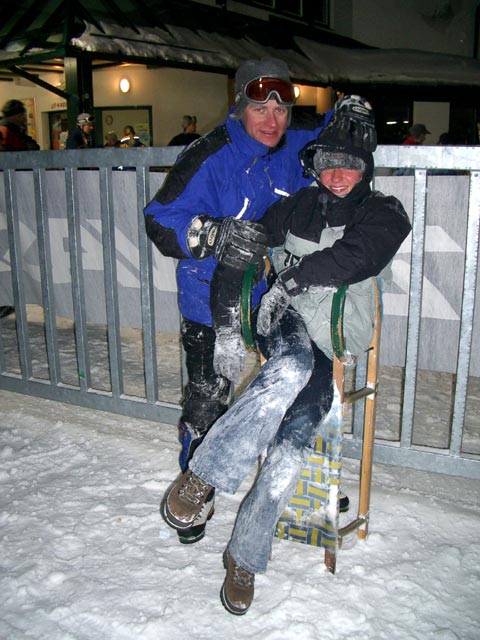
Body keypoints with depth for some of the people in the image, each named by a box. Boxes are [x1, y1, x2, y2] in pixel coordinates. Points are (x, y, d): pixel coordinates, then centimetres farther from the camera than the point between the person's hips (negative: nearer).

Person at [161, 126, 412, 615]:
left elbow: (356, 255, -15)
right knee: (292, 369, -37)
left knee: (293, 444, -19)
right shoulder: (293, 209, 9)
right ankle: (202, 477, -30)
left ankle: (245, 558, 0)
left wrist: (292, 279, -18)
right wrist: (228, 331, -2)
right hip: (286, 325, 0)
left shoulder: (384, 215, 6)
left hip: (333, 345, 0)